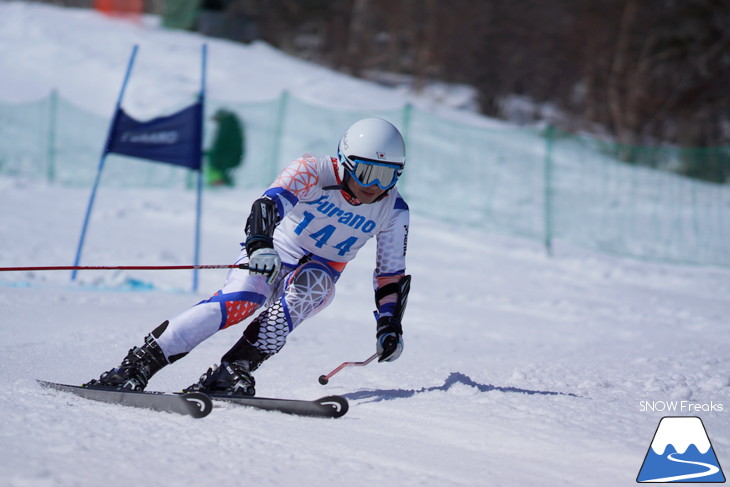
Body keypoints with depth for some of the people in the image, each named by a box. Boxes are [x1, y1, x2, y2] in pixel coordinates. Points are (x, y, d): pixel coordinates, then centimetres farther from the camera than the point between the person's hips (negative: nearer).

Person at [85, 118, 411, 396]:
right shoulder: (314, 171, -19)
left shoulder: (393, 212, -7)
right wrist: (259, 243, -55)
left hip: (317, 280, 3)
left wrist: (390, 325, -8)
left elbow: (392, 275, 4)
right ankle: (138, 365, -32)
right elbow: (271, 202, -36)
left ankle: (234, 369, -38)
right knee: (237, 301, -31)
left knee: (310, 282, -33)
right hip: (269, 258, -3)